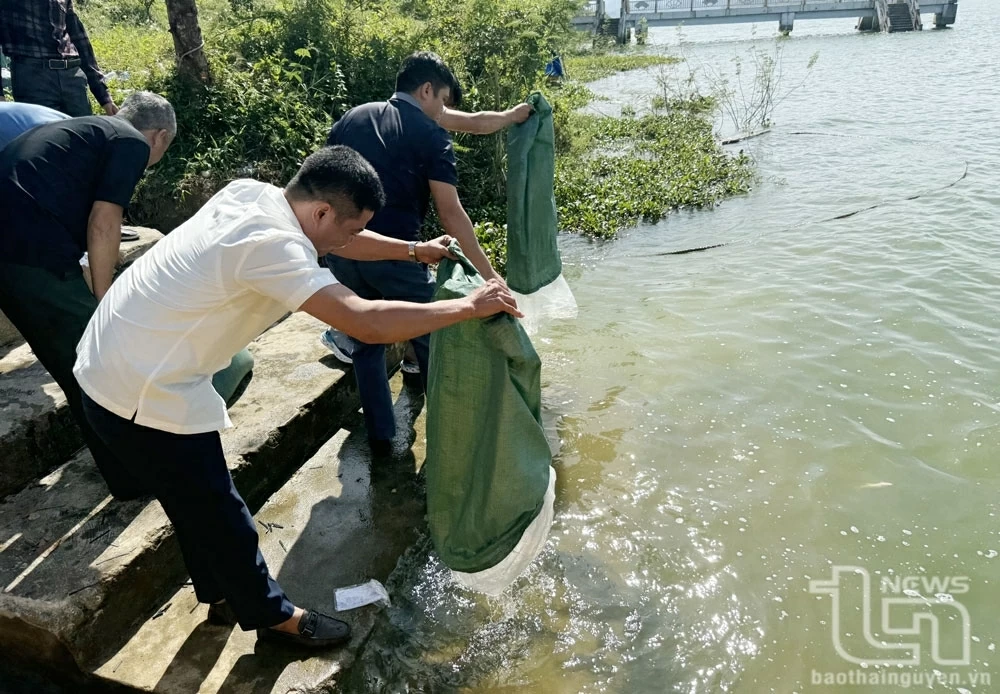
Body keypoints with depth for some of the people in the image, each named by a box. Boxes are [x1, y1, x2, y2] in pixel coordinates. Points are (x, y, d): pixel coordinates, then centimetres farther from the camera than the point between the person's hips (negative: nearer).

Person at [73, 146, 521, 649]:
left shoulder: (253, 195, -1)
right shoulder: (271, 244, -29)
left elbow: (337, 240, 15)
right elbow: (367, 323, -35)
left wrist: (415, 251, 16)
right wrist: (470, 306, -25)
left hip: (114, 364, 10)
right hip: (142, 393, -10)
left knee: (197, 499, 23)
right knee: (218, 514, 7)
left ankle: (224, 595, 43)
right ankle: (272, 616, 28)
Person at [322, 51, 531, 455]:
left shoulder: (352, 118, 15)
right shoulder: (430, 134, -1)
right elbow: (450, 214, -8)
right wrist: (488, 274, -7)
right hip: (394, 253, -5)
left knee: (366, 341, 20)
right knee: (430, 343, 14)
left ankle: (380, 436, 27)